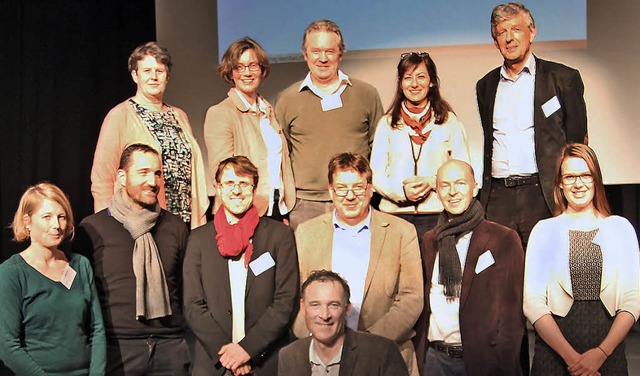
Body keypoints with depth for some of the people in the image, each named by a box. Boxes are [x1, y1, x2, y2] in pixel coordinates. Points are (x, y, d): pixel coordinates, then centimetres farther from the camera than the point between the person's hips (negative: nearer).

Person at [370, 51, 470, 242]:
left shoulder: (448, 121, 10)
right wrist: (401, 191, -10)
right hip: (395, 214, 1)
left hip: (437, 214, -1)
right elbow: (376, 174, 9)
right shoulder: (387, 124, 12)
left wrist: (431, 182, -11)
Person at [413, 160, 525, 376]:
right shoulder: (429, 241, 9)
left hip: (481, 358, -4)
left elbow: (512, 311, -7)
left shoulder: (504, 239, -5)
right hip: (434, 358, 4)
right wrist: (420, 353, 4)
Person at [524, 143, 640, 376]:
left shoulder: (620, 228, 5)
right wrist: (571, 356, -12)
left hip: (609, 353, 1)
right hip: (554, 354, -1)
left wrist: (602, 353, -11)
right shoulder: (544, 230, 2)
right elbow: (533, 303, -5)